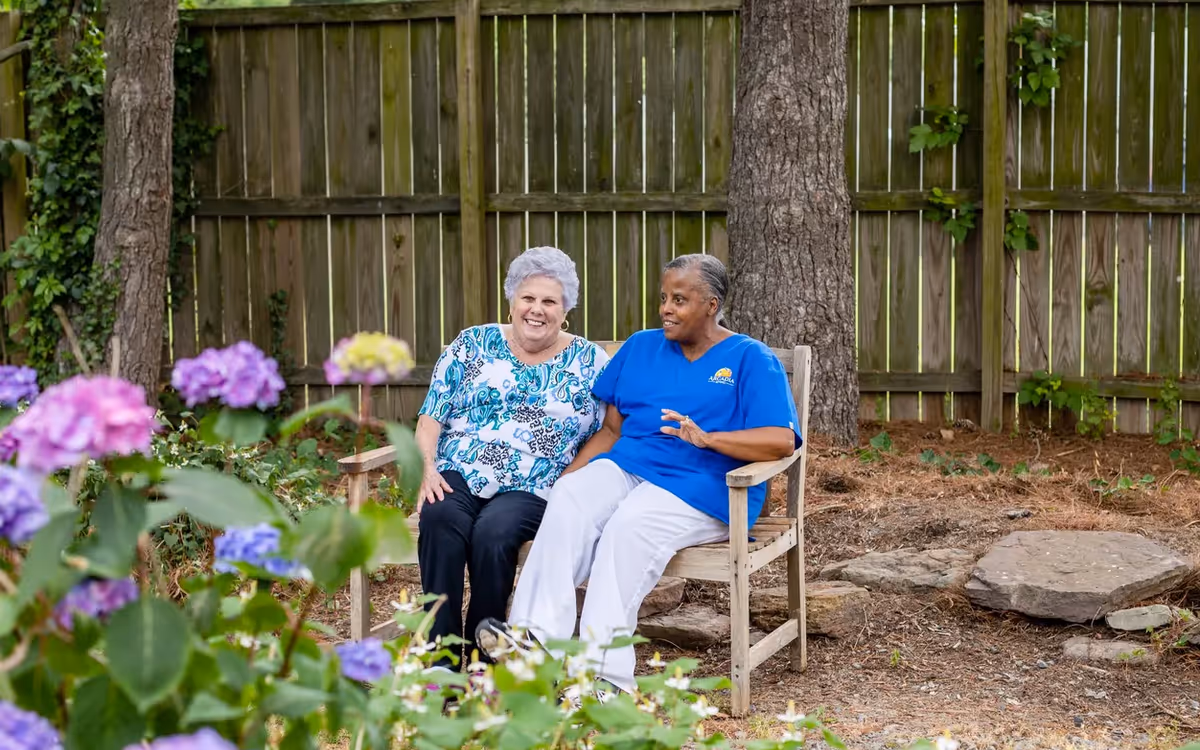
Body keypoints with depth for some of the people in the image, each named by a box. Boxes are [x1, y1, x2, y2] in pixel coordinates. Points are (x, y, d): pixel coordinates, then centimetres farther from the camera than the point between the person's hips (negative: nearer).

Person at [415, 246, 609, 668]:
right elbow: (431, 417, 9)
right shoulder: (471, 345, 13)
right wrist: (426, 468, -8)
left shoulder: (590, 364, 10)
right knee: (441, 519, -33)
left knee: (493, 531, -34)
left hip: (531, 490, -1)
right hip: (457, 475, 1)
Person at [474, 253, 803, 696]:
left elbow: (782, 441, -7)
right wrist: (567, 475, 2)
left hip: (701, 486, -5)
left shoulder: (752, 361, 5)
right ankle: (536, 634, -42)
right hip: (626, 468, 5)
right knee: (569, 499, -28)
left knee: (629, 526, -35)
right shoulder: (641, 348, 22)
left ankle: (604, 672, -41)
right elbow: (612, 428, 20)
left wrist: (707, 438, -21)